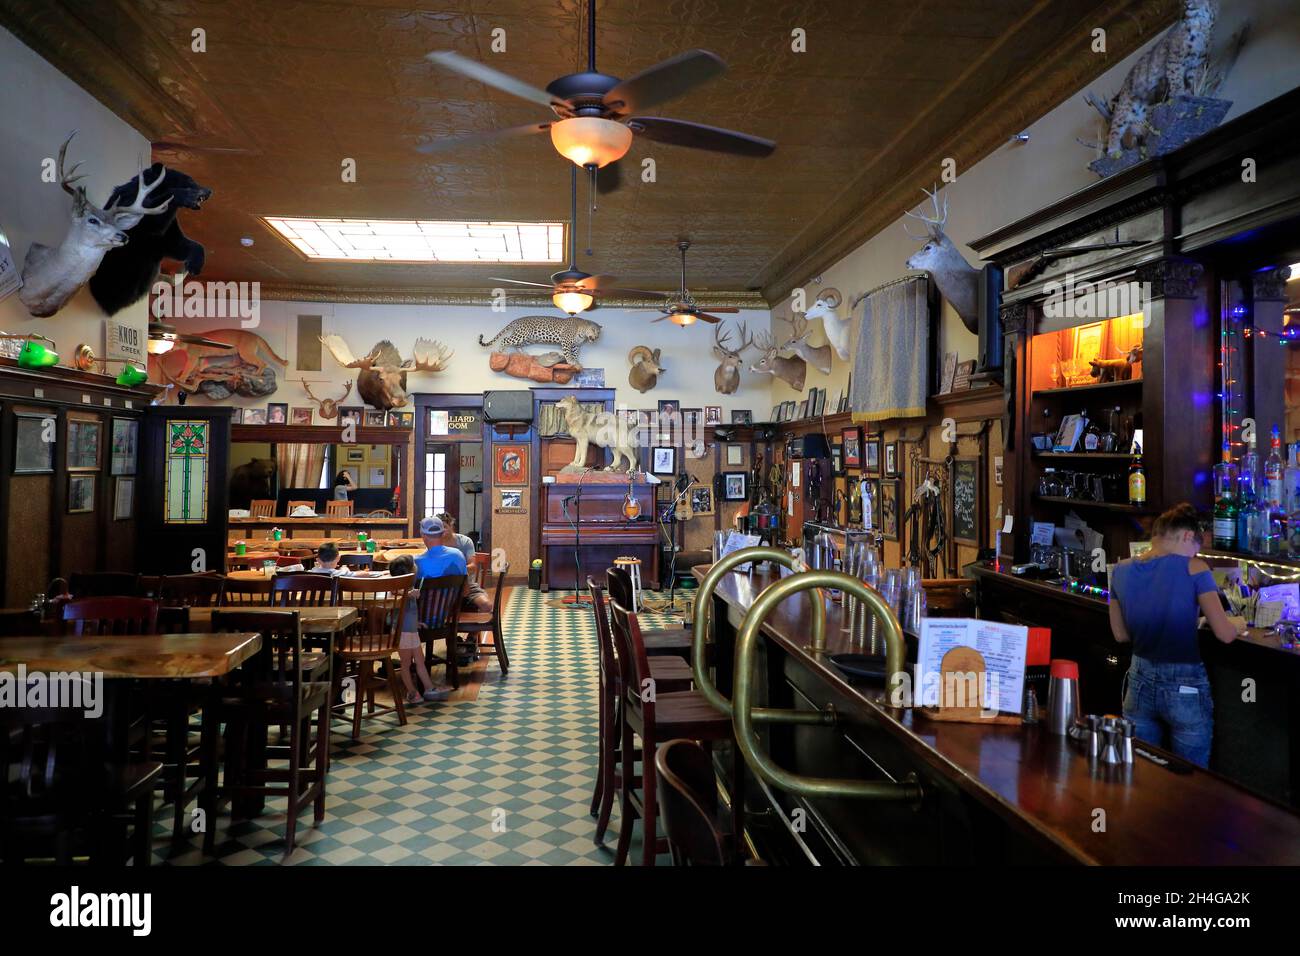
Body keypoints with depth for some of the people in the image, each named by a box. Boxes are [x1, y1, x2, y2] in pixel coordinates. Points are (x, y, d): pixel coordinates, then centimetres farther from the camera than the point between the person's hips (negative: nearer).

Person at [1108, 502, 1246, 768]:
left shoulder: (1121, 571, 0)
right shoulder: (1193, 568, -13)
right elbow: (1225, 634, -12)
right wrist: (1239, 627, 9)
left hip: (1140, 684, 4)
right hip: (1185, 690, -4)